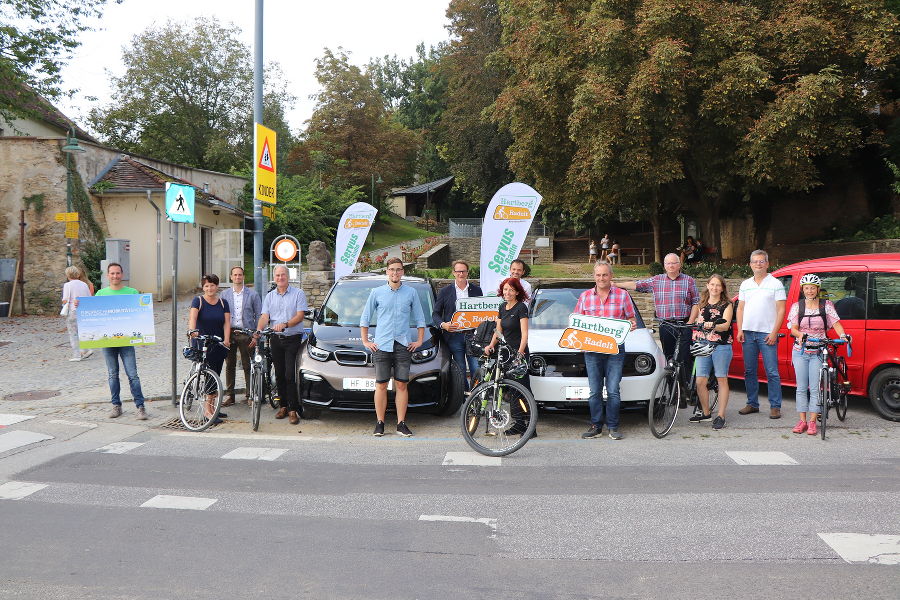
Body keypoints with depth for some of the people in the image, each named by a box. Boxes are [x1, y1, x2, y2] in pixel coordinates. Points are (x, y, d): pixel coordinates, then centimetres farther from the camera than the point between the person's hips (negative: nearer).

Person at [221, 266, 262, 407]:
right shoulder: (224, 295, 10)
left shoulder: (252, 294, 4)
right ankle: (229, 395, 14)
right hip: (229, 333, 2)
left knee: (248, 366, 1)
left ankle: (250, 395, 8)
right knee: (229, 366, 6)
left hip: (246, 334, -2)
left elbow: (259, 315, 4)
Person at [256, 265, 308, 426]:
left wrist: (285, 324, -27)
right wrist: (259, 330, -17)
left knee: (290, 375, -10)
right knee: (279, 375, 9)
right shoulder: (269, 296, 13)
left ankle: (293, 409, -7)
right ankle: (283, 406, 19)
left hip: (293, 338, -4)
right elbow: (264, 316, 2)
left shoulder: (298, 293, 0)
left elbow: (300, 316, -10)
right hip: (276, 340, 4)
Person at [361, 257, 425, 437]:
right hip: (381, 345, -1)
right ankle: (379, 423, 8)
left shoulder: (411, 293, 8)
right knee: (381, 385, 1)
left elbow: (419, 318, 14)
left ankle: (401, 424, 7)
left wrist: (419, 341, 7)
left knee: (401, 385, 2)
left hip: (403, 345, 1)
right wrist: (365, 341, 5)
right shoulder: (377, 293, 6)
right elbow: (365, 318, 11)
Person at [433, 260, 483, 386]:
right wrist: (443, 325, -13)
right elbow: (435, 314, 6)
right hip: (454, 336, 0)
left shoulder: (476, 290, 10)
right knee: (460, 371, 4)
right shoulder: (445, 292, 7)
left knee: (477, 370, -6)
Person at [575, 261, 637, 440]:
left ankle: (613, 427, 8)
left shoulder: (622, 295, 6)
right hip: (592, 350, 2)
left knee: (613, 391, -2)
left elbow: (631, 318, 11)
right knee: (595, 391, 5)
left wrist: (632, 325, -13)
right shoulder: (585, 296, 10)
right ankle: (596, 426, 14)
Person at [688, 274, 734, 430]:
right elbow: (693, 321, 25)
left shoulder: (727, 305, 3)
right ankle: (705, 413, 14)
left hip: (721, 346, -4)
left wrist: (713, 326, -29)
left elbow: (725, 325, -12)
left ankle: (720, 416, 4)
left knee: (722, 380, 0)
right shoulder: (701, 304, 16)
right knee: (700, 381, -2)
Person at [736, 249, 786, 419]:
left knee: (772, 372, -5)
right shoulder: (745, 284, 14)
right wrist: (740, 330, 4)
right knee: (749, 371, 9)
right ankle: (752, 404, 18)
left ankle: (775, 406, 1)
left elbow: (781, 310, -4)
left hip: (767, 334, -5)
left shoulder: (775, 284, 0)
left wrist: (774, 333, -11)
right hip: (748, 333, 5)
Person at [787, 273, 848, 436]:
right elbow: (793, 328, -3)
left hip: (818, 352, -1)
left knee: (815, 388, -3)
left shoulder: (826, 305, 3)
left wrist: (843, 335, -27)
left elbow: (836, 323, -7)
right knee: (802, 387, 4)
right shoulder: (797, 306, 5)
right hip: (800, 351, 1)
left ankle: (812, 422, 3)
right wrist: (800, 334, -26)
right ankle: (802, 421, 9)